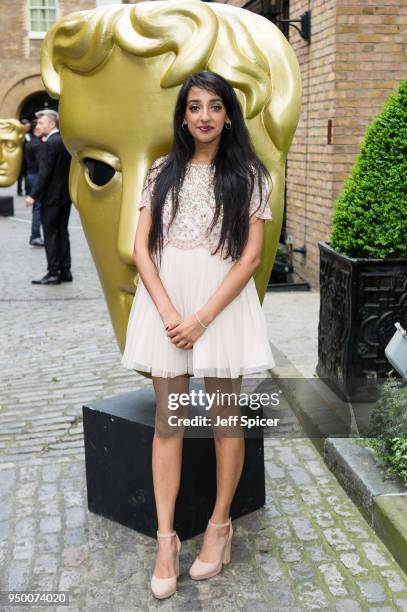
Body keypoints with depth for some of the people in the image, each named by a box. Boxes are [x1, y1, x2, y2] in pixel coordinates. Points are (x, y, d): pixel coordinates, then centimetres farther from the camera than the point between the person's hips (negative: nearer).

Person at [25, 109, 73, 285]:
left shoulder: (51, 143, -16)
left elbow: (44, 172, -20)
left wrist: (33, 195, -17)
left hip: (52, 197, -8)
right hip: (66, 195, 8)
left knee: (51, 235, -3)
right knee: (62, 233, 12)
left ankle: (53, 273, -1)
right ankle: (65, 271, 14)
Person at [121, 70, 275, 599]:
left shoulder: (248, 174, 0)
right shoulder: (162, 172, 7)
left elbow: (250, 257, -6)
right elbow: (141, 248, 2)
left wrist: (203, 317, -13)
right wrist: (168, 312, -11)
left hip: (223, 303, -2)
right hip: (165, 303, 2)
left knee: (224, 415, 8)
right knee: (167, 420, 4)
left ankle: (220, 525, 25)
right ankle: (166, 539, 12)